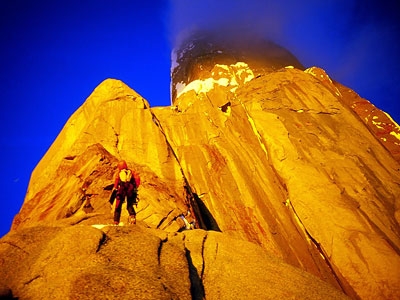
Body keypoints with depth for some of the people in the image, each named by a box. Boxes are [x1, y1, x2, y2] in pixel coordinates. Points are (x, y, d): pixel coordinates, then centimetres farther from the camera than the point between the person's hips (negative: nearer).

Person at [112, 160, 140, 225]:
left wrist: (115, 188, -9)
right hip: (130, 191, 1)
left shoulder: (118, 173, 14)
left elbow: (116, 179, -7)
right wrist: (136, 187, 4)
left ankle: (116, 222, 11)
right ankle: (132, 215, -10)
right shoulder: (131, 172, 17)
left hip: (121, 191, -1)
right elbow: (137, 178, 1)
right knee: (130, 205, 16)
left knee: (118, 207, 13)